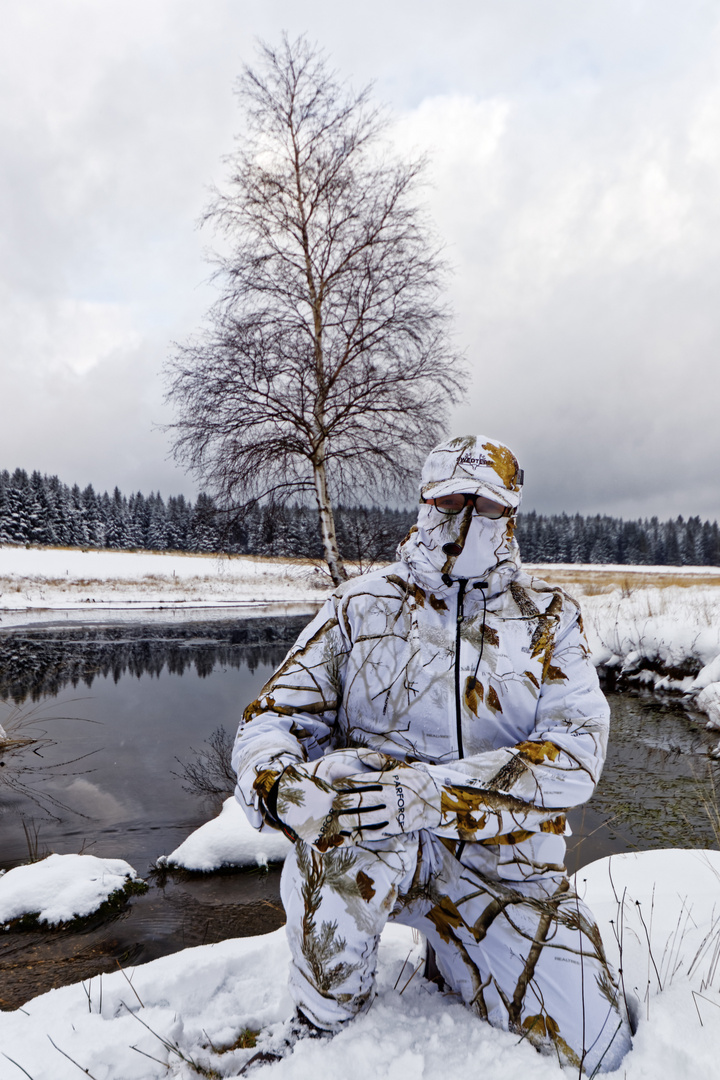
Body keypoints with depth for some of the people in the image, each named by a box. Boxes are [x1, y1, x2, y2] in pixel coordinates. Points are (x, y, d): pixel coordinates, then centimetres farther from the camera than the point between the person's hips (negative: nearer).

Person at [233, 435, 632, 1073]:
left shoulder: (550, 618, 2)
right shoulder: (362, 604, 2)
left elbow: (573, 754, -13)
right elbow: (273, 717, -3)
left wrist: (432, 793, -29)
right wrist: (278, 782, -28)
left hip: (504, 861, 2)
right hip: (369, 849, -1)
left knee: (594, 1050, -6)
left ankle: (451, 958, 22)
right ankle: (322, 1021, -6)